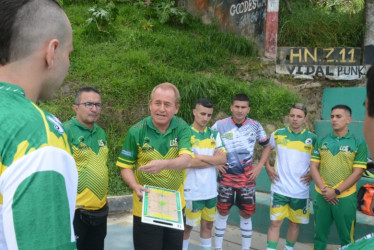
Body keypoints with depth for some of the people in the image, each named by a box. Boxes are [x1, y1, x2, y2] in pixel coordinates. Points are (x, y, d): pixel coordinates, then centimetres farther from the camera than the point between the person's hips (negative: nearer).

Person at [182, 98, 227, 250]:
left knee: (208, 225, 16)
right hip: (192, 191, -5)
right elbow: (190, 162, -19)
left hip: (211, 190, 5)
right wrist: (213, 159, -9)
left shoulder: (214, 134, 7)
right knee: (188, 226, 9)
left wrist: (200, 156, -14)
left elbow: (223, 159, -3)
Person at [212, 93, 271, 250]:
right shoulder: (220, 125, -8)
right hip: (226, 177, -1)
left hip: (247, 178, 1)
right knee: (223, 213, 8)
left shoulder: (255, 126, -3)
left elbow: (267, 146, 11)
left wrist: (259, 166, 0)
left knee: (246, 214, 9)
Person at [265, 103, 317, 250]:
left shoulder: (312, 138, -1)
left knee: (294, 223, 13)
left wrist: (313, 174, -3)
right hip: (279, 188, 0)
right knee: (275, 223, -1)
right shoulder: (278, 134, 0)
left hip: (301, 191, 1)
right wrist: (268, 167, 5)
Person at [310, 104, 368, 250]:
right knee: (319, 235, 13)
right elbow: (313, 167, 3)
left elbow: (357, 173, -7)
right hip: (321, 196, 2)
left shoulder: (358, 144, -2)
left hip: (345, 198, -2)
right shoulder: (321, 141, 6)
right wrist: (323, 189, -11)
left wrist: (336, 191, -13)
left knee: (346, 238, 11)